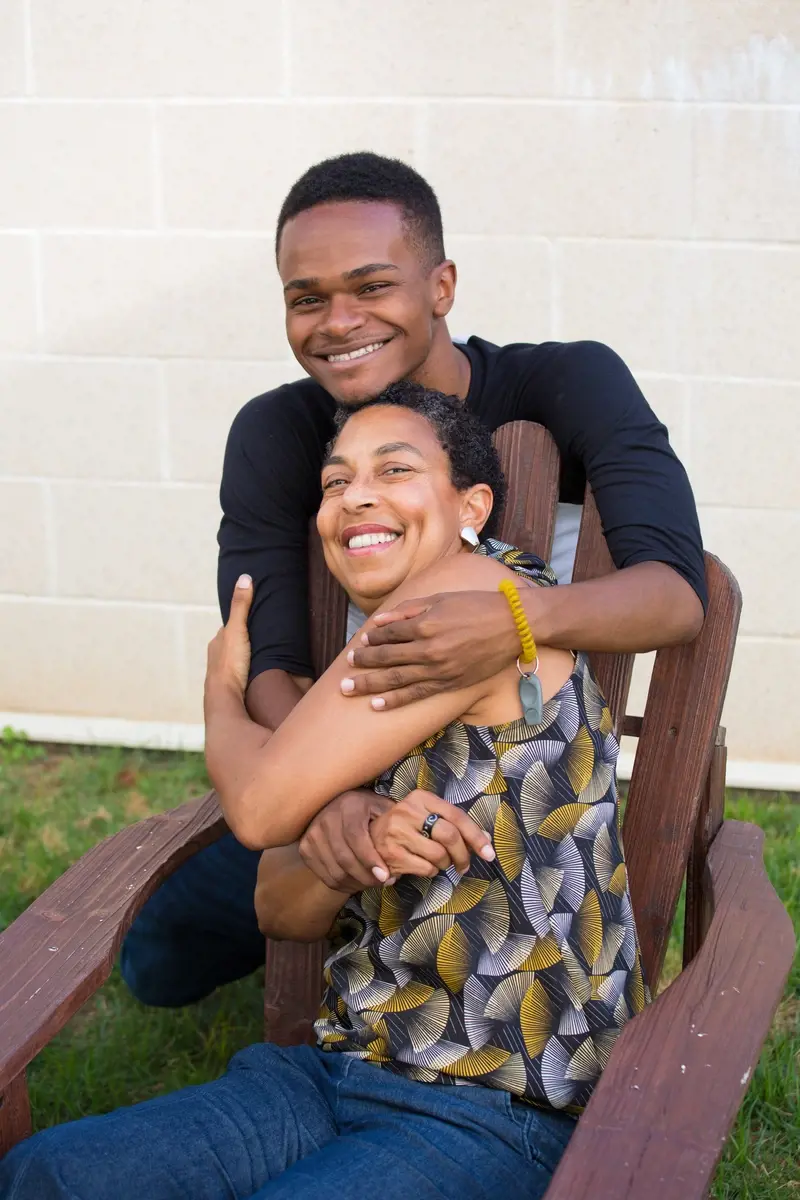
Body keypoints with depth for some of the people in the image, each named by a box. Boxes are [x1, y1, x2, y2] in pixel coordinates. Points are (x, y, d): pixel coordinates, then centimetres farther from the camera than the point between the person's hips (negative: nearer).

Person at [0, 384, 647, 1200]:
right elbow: (277, 909, 12)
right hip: (344, 1070, 8)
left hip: (496, 1123, -8)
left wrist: (223, 689, 8)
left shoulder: (474, 592, -13)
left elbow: (261, 804, -14)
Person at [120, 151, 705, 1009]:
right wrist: (328, 792, -46)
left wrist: (524, 618, -57)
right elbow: (270, 668, -22)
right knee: (158, 959, 4)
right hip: (359, 790, 3)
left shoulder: (569, 385, -21)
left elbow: (679, 591, -34)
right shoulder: (274, 434, -14)